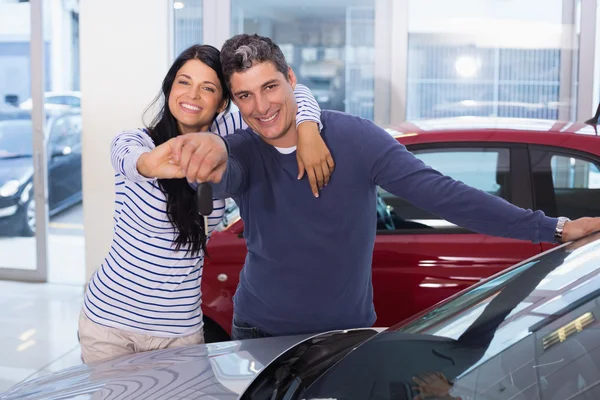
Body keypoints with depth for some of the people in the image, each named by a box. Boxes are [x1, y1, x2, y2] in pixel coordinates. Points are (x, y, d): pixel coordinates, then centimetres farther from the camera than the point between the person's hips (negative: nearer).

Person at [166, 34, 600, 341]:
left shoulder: (355, 138, -15)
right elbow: (223, 176, -34)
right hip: (261, 333, 1)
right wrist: (211, 160, -61)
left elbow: (440, 193, -19)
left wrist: (552, 228, -25)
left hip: (348, 332, -1)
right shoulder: (242, 151, -10)